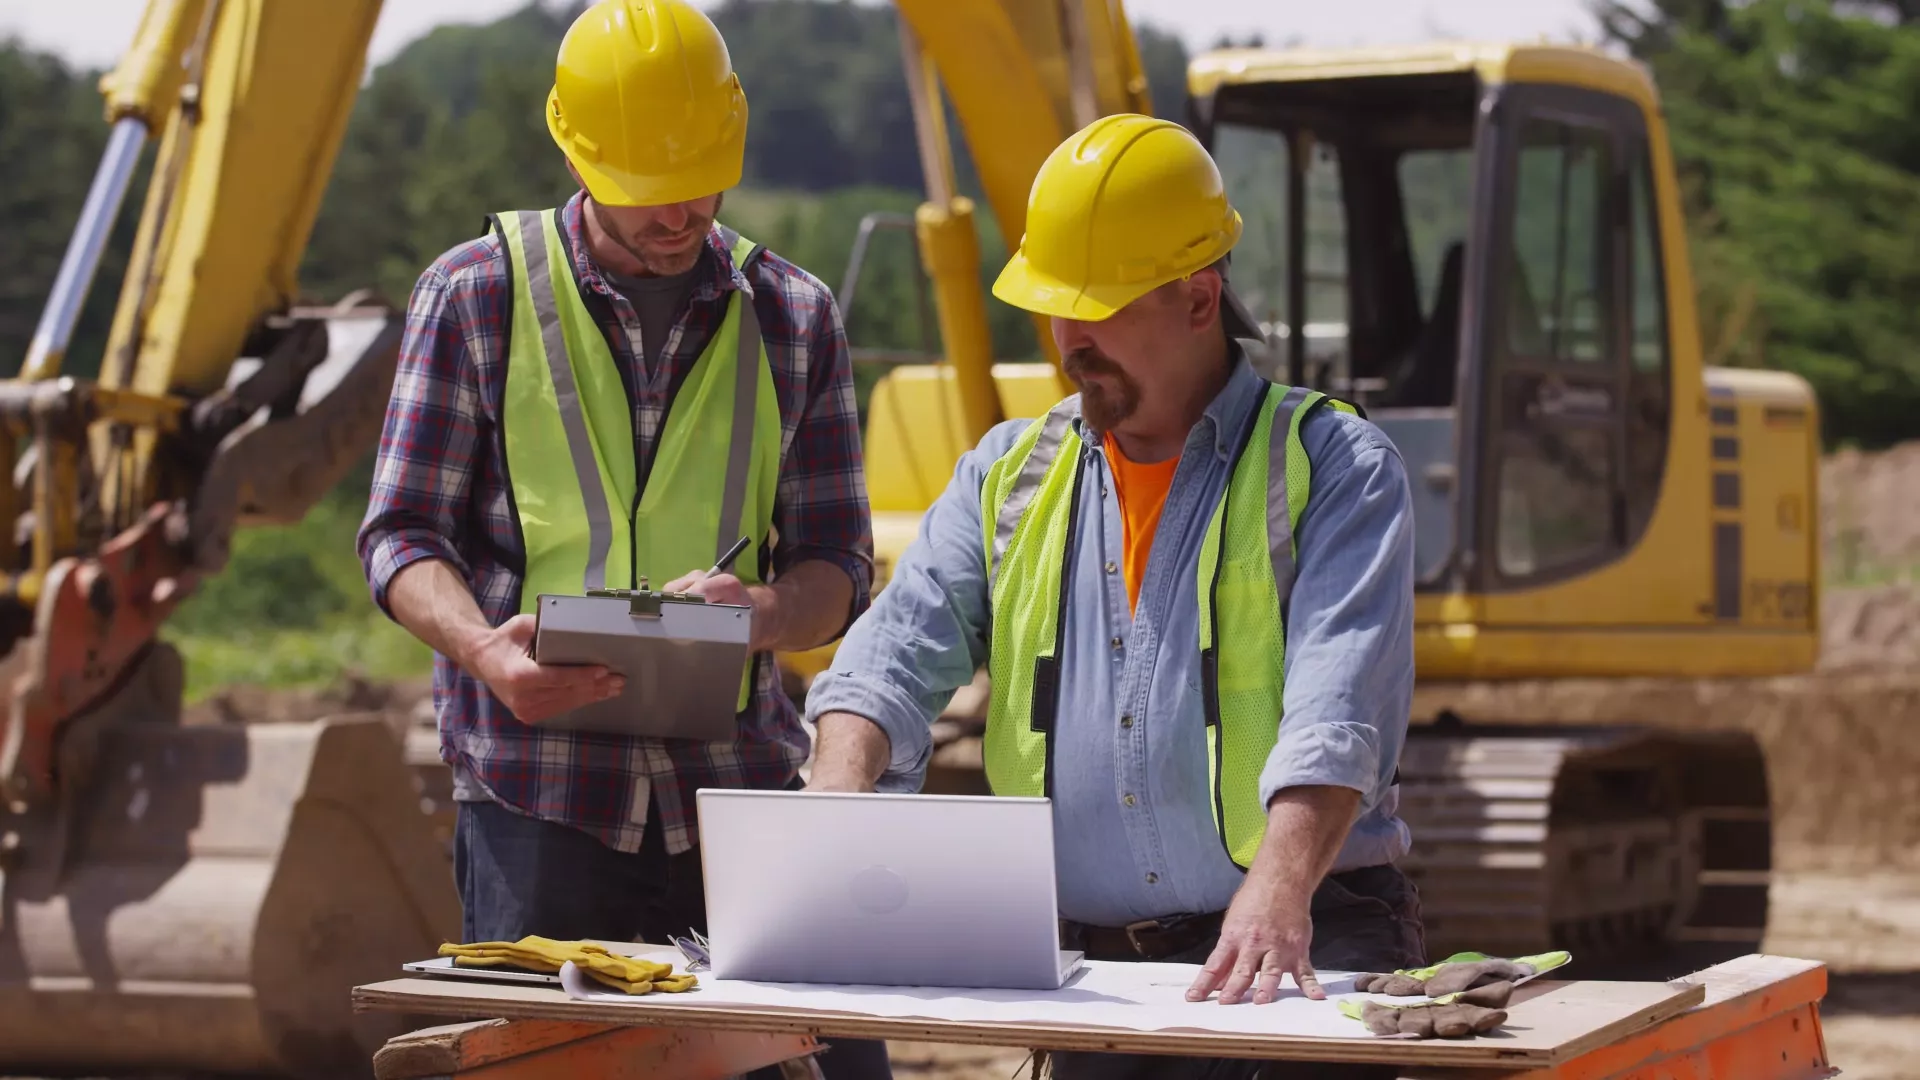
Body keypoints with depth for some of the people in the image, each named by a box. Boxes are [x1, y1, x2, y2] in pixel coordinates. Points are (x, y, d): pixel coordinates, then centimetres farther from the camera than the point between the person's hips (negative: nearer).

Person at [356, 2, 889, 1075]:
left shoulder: (794, 315, 11)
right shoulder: (478, 293, 5)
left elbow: (839, 570, 10)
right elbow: (402, 537, 3)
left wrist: (759, 610, -13)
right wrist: (485, 650, -18)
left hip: (740, 780, 2)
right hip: (537, 786, -2)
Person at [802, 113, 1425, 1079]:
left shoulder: (1334, 468, 1)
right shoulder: (1008, 474, 17)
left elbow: (1337, 706, -14)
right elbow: (900, 650, 5)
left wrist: (1279, 891, -30)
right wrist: (838, 793, -16)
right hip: (1082, 962, 3)